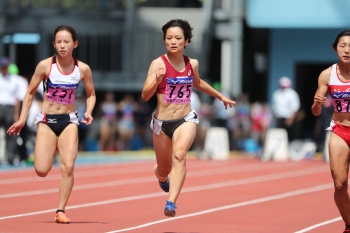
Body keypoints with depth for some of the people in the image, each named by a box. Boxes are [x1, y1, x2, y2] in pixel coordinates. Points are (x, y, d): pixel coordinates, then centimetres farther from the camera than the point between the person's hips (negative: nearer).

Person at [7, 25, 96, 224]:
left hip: (69, 120, 1)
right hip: (47, 120, -1)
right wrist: (22, 120, 0)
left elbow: (91, 94, 11)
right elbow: (31, 92, 3)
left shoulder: (83, 69, -4)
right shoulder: (45, 66, -8)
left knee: (68, 167, -13)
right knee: (42, 171, -10)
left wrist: (89, 112, -9)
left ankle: (61, 211, -1)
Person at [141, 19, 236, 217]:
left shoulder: (192, 64, 0)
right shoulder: (158, 64, -12)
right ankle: (161, 176, 55)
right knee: (164, 170, 15)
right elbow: (145, 96, -18)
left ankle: (171, 203, -39)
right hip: (162, 122, -1)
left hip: (186, 120, 1)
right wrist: (157, 81, -37)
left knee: (179, 154, -30)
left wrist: (221, 97, 34)